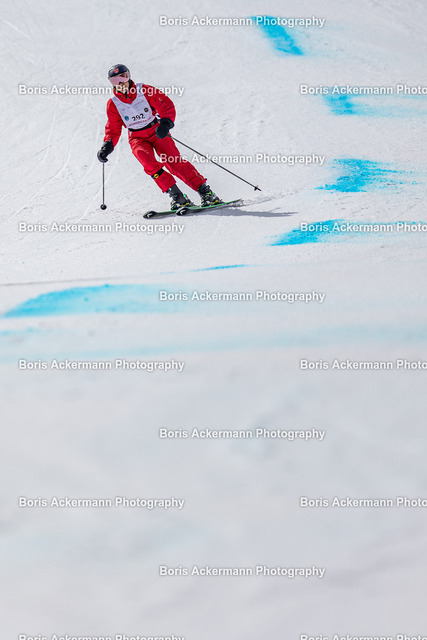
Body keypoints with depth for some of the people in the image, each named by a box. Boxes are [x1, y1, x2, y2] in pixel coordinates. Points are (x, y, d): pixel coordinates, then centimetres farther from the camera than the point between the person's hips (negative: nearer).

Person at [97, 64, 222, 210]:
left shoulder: (145, 91, -10)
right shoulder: (113, 104, -2)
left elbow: (167, 106, -13)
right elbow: (113, 129, 8)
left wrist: (166, 122, -31)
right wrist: (108, 145, -8)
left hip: (157, 132, -2)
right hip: (138, 139, 2)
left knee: (174, 162, -19)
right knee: (150, 165, -26)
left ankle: (206, 192, -15)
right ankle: (177, 196, -20)